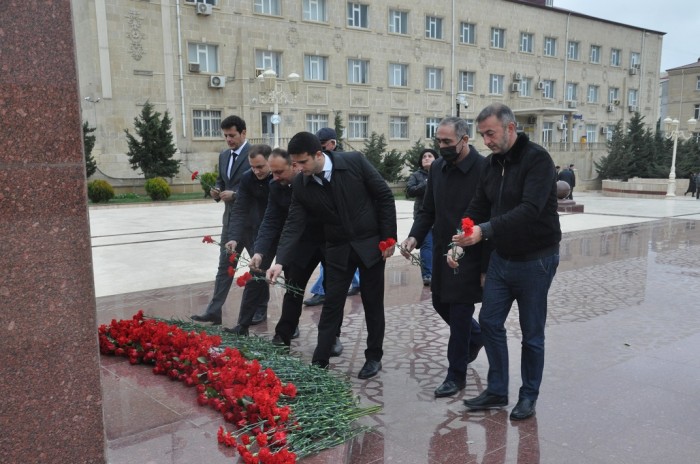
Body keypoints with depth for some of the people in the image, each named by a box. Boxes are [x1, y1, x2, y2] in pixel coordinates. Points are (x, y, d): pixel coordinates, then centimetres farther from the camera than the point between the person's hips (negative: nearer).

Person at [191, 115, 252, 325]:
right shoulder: (224, 155, 11)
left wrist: (234, 194, -22)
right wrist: (216, 191, -2)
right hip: (231, 217, 7)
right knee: (225, 264, 6)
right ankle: (214, 311, 8)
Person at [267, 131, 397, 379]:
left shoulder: (355, 162, -17)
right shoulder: (300, 185, -9)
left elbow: (385, 196, -9)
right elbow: (294, 225, -9)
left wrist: (389, 237, -10)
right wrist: (280, 261, -21)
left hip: (370, 243, -2)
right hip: (338, 249, 2)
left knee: (373, 303, 9)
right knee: (331, 305, 5)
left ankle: (374, 357, 25)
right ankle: (319, 361, 17)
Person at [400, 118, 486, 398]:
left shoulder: (483, 169, -17)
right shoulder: (437, 168, 4)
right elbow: (428, 210, 11)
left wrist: (486, 267, -16)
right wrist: (414, 236, -7)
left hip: (469, 256, -7)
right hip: (442, 252, 7)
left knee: (459, 312, 1)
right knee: (441, 303, 18)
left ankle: (456, 375, 19)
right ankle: (476, 336, 46)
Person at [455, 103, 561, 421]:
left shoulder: (537, 159, -18)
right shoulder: (491, 163, 5)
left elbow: (530, 209, -30)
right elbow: (477, 207, 5)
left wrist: (485, 230, -38)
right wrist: (459, 243, -9)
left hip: (535, 260, -7)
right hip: (501, 257, 7)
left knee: (531, 333, 7)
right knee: (490, 322, 9)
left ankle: (529, 396, 25)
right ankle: (497, 391, 24)